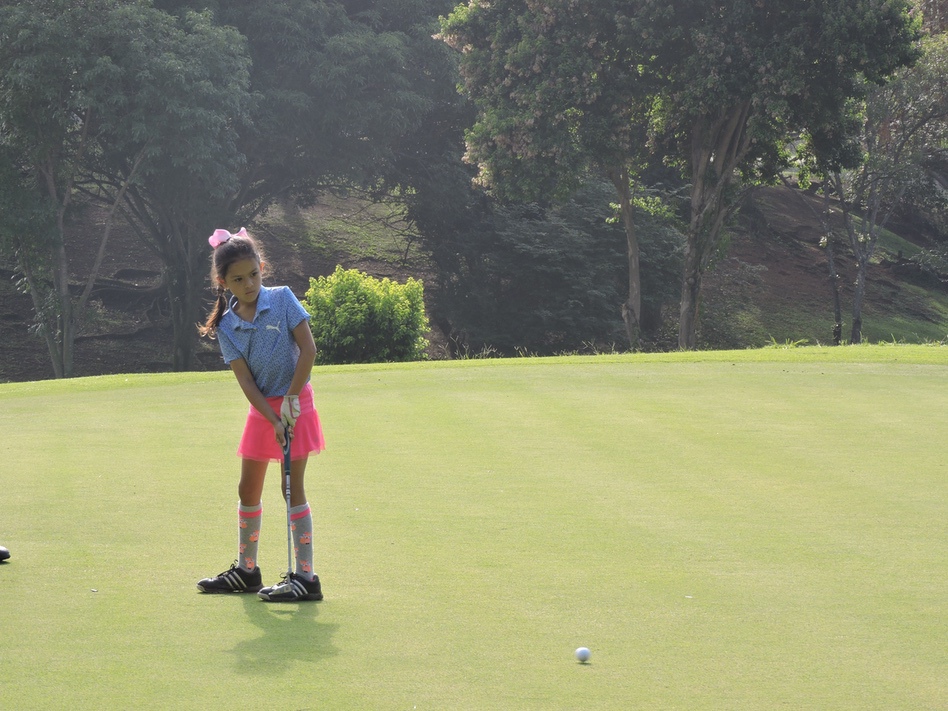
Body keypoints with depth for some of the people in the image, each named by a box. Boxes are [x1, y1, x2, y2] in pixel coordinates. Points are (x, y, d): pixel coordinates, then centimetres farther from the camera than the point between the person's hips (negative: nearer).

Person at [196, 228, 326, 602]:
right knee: (248, 489, 11)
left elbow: (308, 349, -13)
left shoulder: (283, 299, -10)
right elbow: (246, 381, -8)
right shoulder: (227, 326, -3)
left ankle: (306, 576, -4)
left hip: (294, 404, -5)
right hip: (261, 409, 5)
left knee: (293, 488, -7)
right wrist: (273, 420, -19)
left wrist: (291, 399, -16)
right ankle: (246, 570, 26)